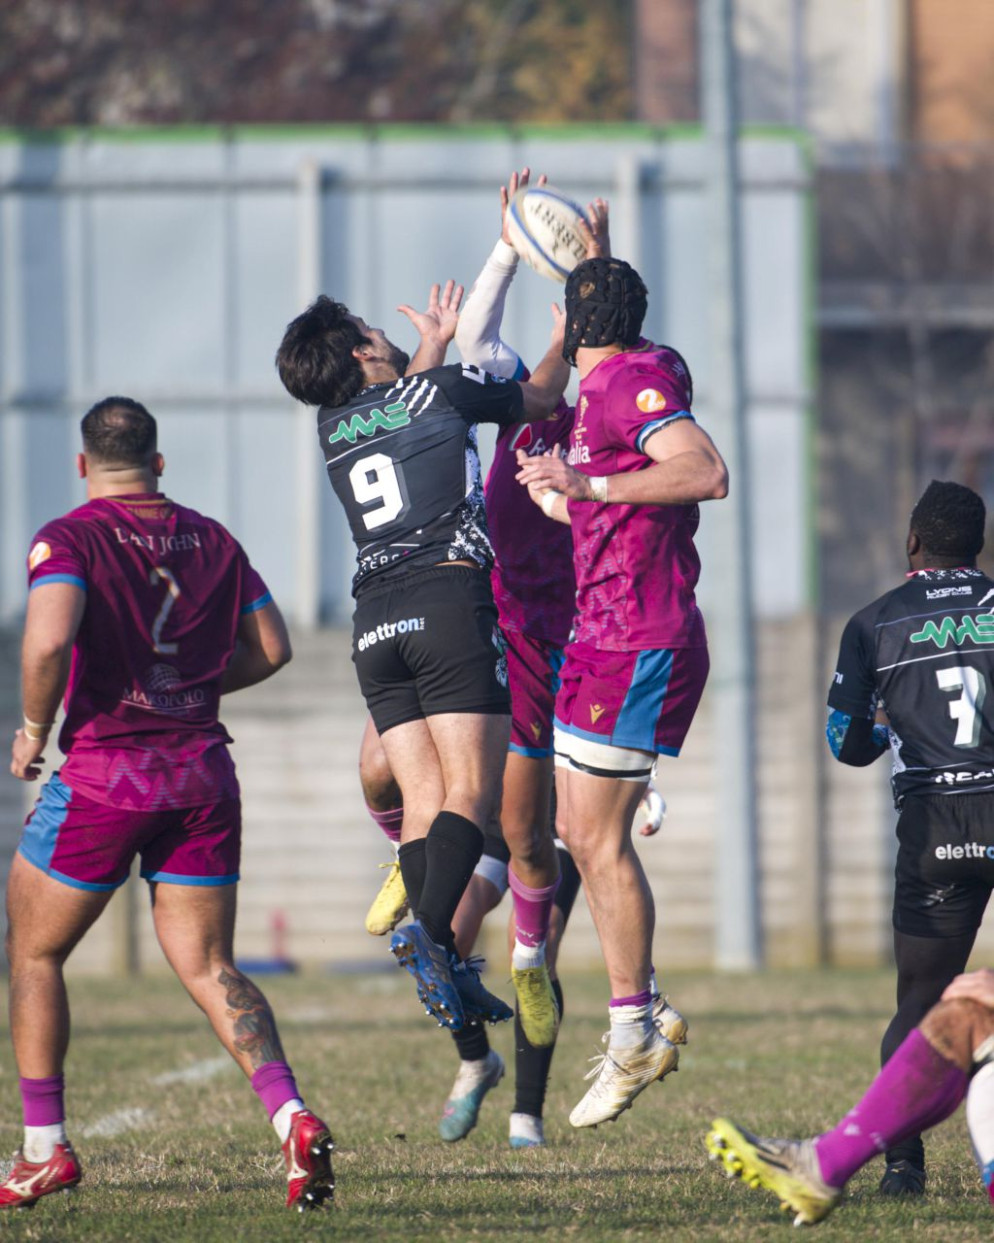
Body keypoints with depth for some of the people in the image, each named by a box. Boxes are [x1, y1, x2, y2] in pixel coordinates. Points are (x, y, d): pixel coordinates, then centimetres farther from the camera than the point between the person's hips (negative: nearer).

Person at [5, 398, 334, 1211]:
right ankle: (291, 1115, -17)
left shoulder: (69, 539, -6)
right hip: (204, 769, 4)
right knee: (209, 968, 6)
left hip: (107, 771, -4)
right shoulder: (211, 540, 10)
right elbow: (271, 647, 10)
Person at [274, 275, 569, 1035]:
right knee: (471, 790, -10)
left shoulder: (334, 426, 18)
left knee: (423, 797, 3)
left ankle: (447, 969, -10)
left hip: (376, 623, 5)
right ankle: (430, 929, -33)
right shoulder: (444, 389, 5)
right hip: (449, 602, -5)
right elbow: (542, 397, 21)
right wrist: (561, 344, 39)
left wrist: (433, 345, 52)